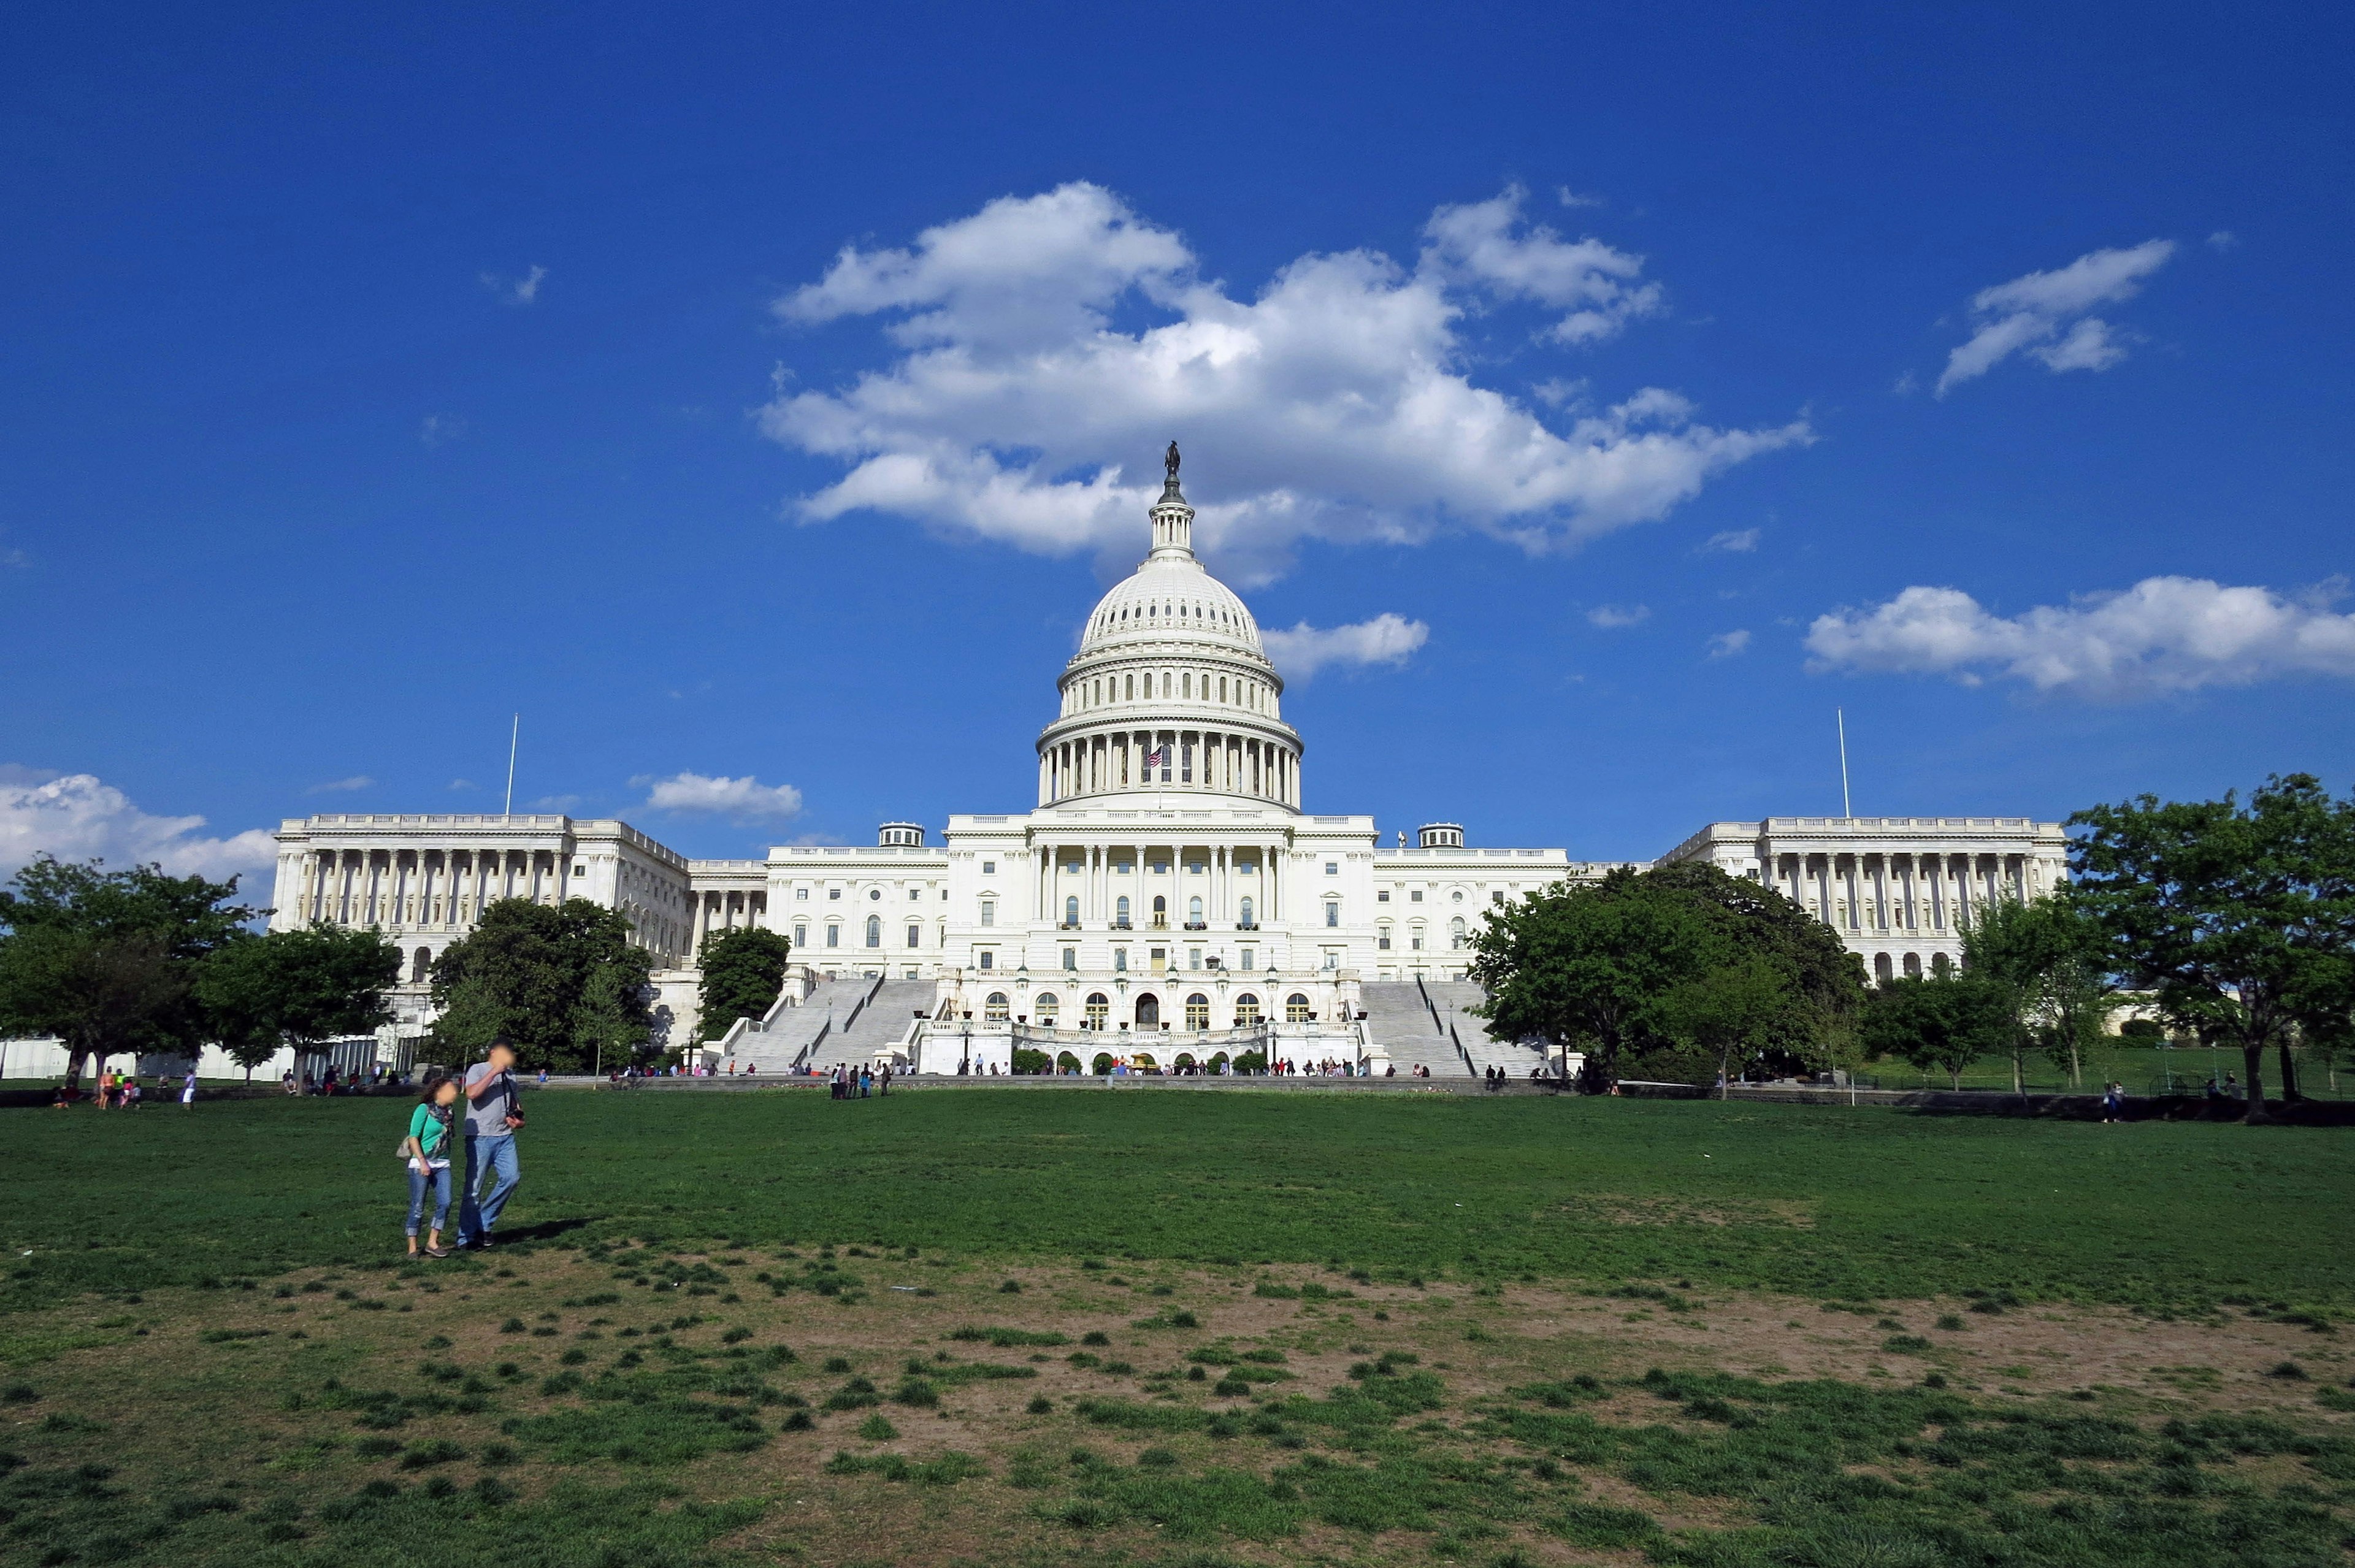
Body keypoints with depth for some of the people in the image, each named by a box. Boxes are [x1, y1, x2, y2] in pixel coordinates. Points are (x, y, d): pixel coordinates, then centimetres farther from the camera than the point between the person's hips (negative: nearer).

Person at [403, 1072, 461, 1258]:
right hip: (421, 1164, -5)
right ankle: (412, 1247, 11)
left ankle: (432, 1243, 6)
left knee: (445, 1203, -5)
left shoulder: (450, 1112, 8)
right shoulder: (424, 1109, -9)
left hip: (442, 1164, 5)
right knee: (418, 1207, 0)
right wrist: (423, 1162, -14)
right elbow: (413, 1137, -10)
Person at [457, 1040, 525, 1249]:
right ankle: (467, 1237, 7)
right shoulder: (478, 1070, -3)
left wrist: (518, 1118, 8)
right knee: (474, 1188, -1)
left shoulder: (510, 1074, 17)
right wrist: (495, 1071, -20)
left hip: (505, 1136, 6)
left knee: (512, 1177, -9)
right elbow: (472, 1093, -22)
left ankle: (484, 1222, 7)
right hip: (480, 1137, -6)